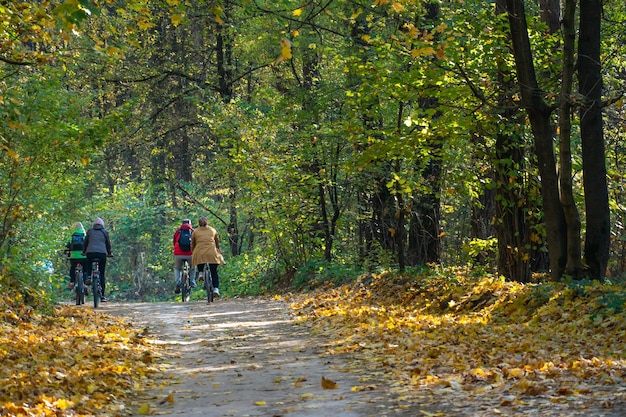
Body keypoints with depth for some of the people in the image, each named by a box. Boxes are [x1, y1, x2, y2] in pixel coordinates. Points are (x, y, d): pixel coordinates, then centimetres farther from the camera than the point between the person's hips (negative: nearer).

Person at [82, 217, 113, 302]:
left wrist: (84, 252, 31)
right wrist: (109, 253, 34)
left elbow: (85, 242, 16)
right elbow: (108, 244, 18)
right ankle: (102, 295, 2)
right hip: (102, 253, 0)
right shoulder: (105, 232, 13)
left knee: (88, 271, 8)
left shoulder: (90, 231, 13)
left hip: (90, 252, 0)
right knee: (101, 274, 4)